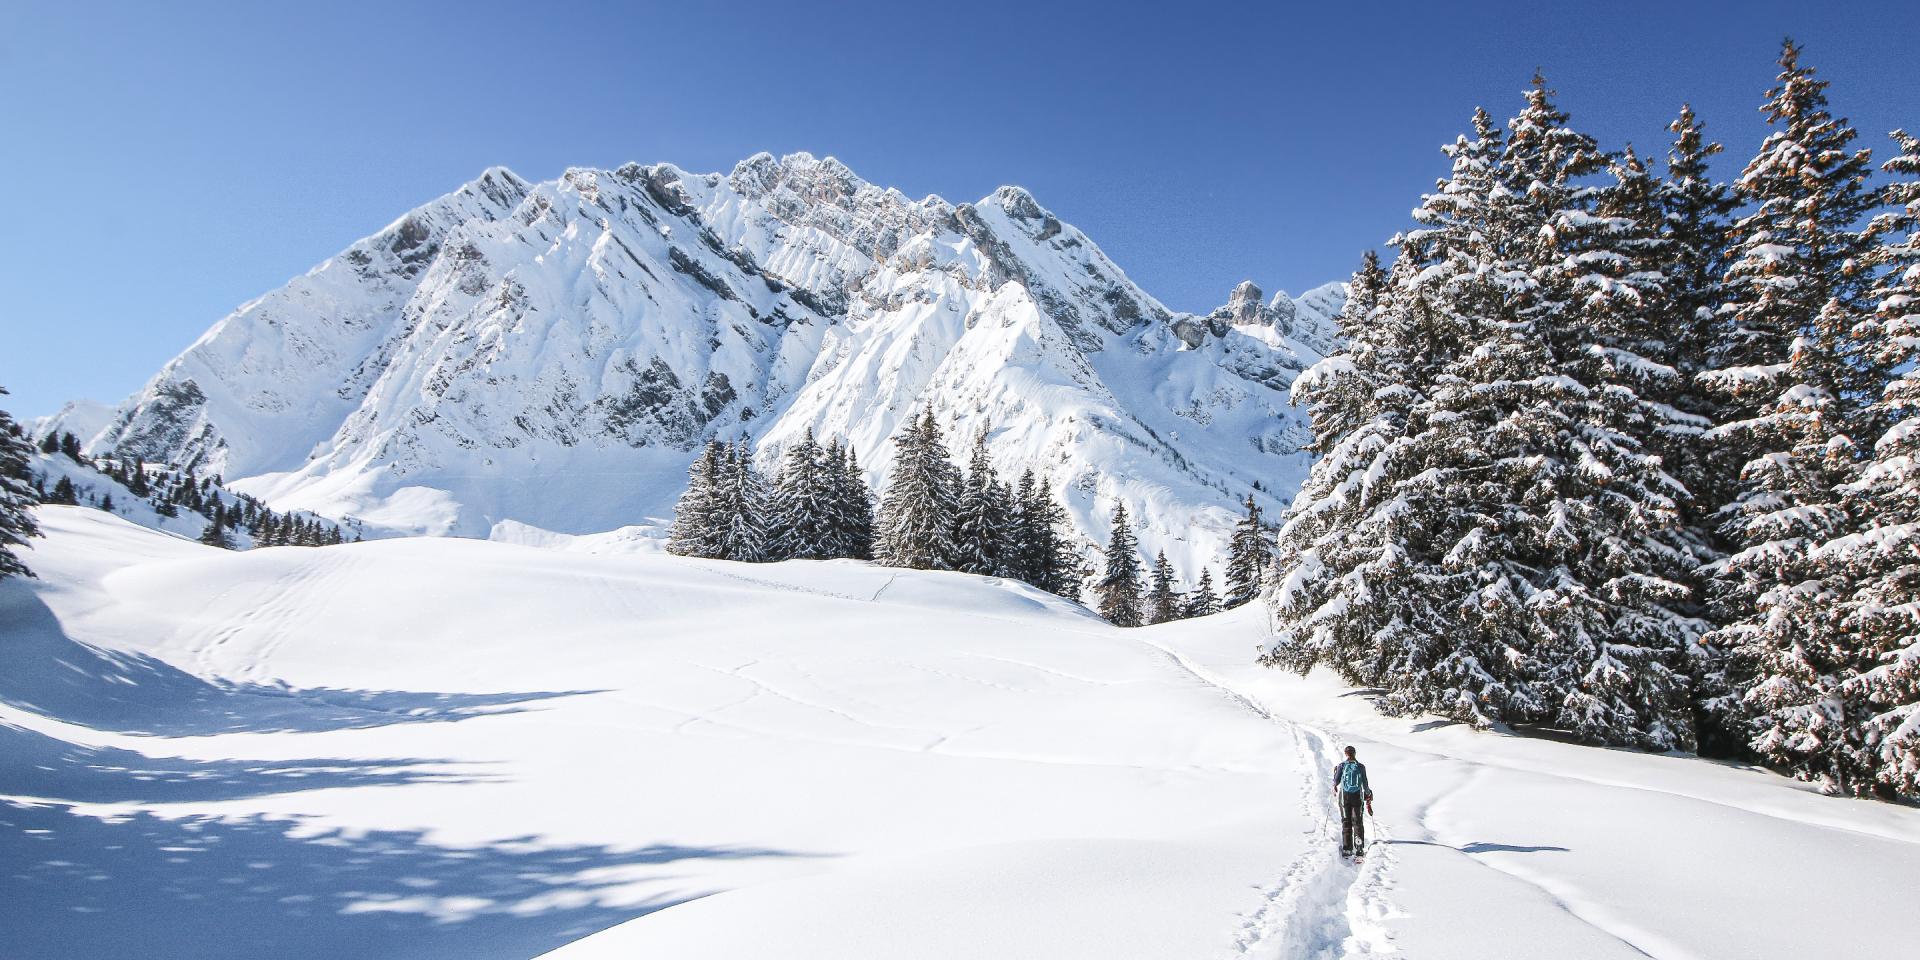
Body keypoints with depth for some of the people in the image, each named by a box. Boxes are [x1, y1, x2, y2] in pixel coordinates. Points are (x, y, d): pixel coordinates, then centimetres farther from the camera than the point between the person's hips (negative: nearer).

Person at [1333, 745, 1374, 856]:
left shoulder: (1341, 766, -6)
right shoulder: (1361, 766, -4)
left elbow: (1336, 782, -1)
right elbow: (1365, 784, 0)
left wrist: (1335, 773, 18)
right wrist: (1368, 793, 19)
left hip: (1344, 797, 0)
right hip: (1357, 797, 0)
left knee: (1346, 822, 8)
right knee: (1357, 821, 11)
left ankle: (1347, 848, 4)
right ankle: (1359, 846, 1)